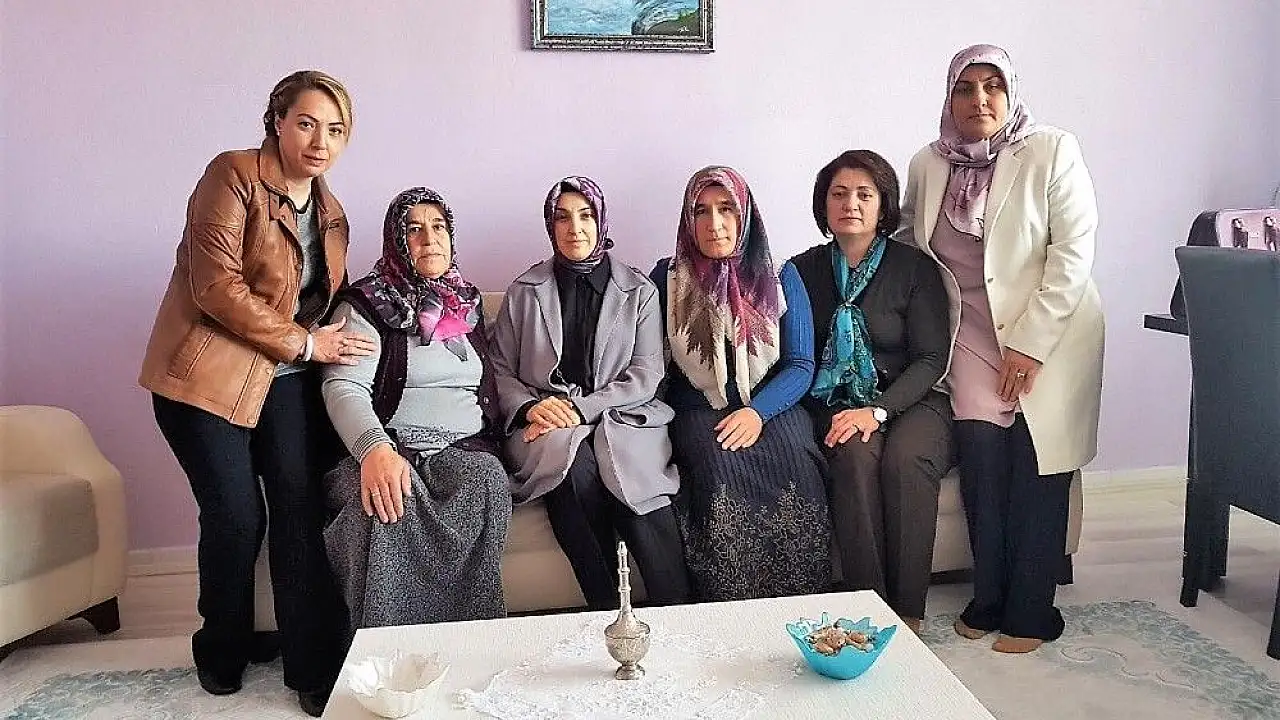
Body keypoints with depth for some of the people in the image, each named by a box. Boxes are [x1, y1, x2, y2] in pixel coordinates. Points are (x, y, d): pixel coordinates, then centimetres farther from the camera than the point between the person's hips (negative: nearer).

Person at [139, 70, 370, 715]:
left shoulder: (329, 212, 13)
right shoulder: (234, 176, -9)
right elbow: (216, 286, -17)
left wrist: (329, 342, 4)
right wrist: (304, 344, -14)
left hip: (286, 378, 5)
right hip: (207, 373, -5)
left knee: (301, 507, -6)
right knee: (237, 515, -4)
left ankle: (314, 667, 4)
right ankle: (222, 656, 23)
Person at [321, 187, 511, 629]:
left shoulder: (467, 304, 23)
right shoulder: (366, 305, 6)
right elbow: (343, 387, -10)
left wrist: (494, 445, 7)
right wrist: (374, 449, -30)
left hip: (467, 447, 4)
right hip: (388, 448, -3)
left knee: (486, 485, -34)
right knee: (384, 505, -39)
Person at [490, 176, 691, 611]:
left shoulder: (638, 291, 10)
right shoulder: (524, 292, 13)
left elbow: (645, 377, 1)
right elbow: (501, 369, 12)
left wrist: (579, 407, -12)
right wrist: (529, 407, -10)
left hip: (621, 417, 0)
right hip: (547, 424, 0)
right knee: (575, 466, -36)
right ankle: (607, 613, -22)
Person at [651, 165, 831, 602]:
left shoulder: (780, 276, 9)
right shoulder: (669, 278, 8)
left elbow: (801, 365, 3)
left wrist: (758, 411, -15)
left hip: (772, 407, 1)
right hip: (699, 411, 0)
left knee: (794, 466, -31)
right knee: (719, 466, -33)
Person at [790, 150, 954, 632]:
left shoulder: (914, 267, 1)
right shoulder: (803, 270, 7)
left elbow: (932, 357, -5)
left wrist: (878, 410, -19)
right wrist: (833, 413, -11)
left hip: (910, 401, -1)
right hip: (837, 405, 1)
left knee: (905, 458, -32)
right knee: (855, 457, -31)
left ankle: (908, 613, -22)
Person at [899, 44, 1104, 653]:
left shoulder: (1052, 152, -6)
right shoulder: (927, 164, 6)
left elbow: (1073, 252, -10)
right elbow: (907, 238, 18)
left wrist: (1030, 345, -15)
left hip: (1047, 335, -2)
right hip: (971, 337, 3)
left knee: (1036, 467, -4)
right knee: (981, 454, -11)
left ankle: (1029, 614, 9)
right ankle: (988, 600, 5)